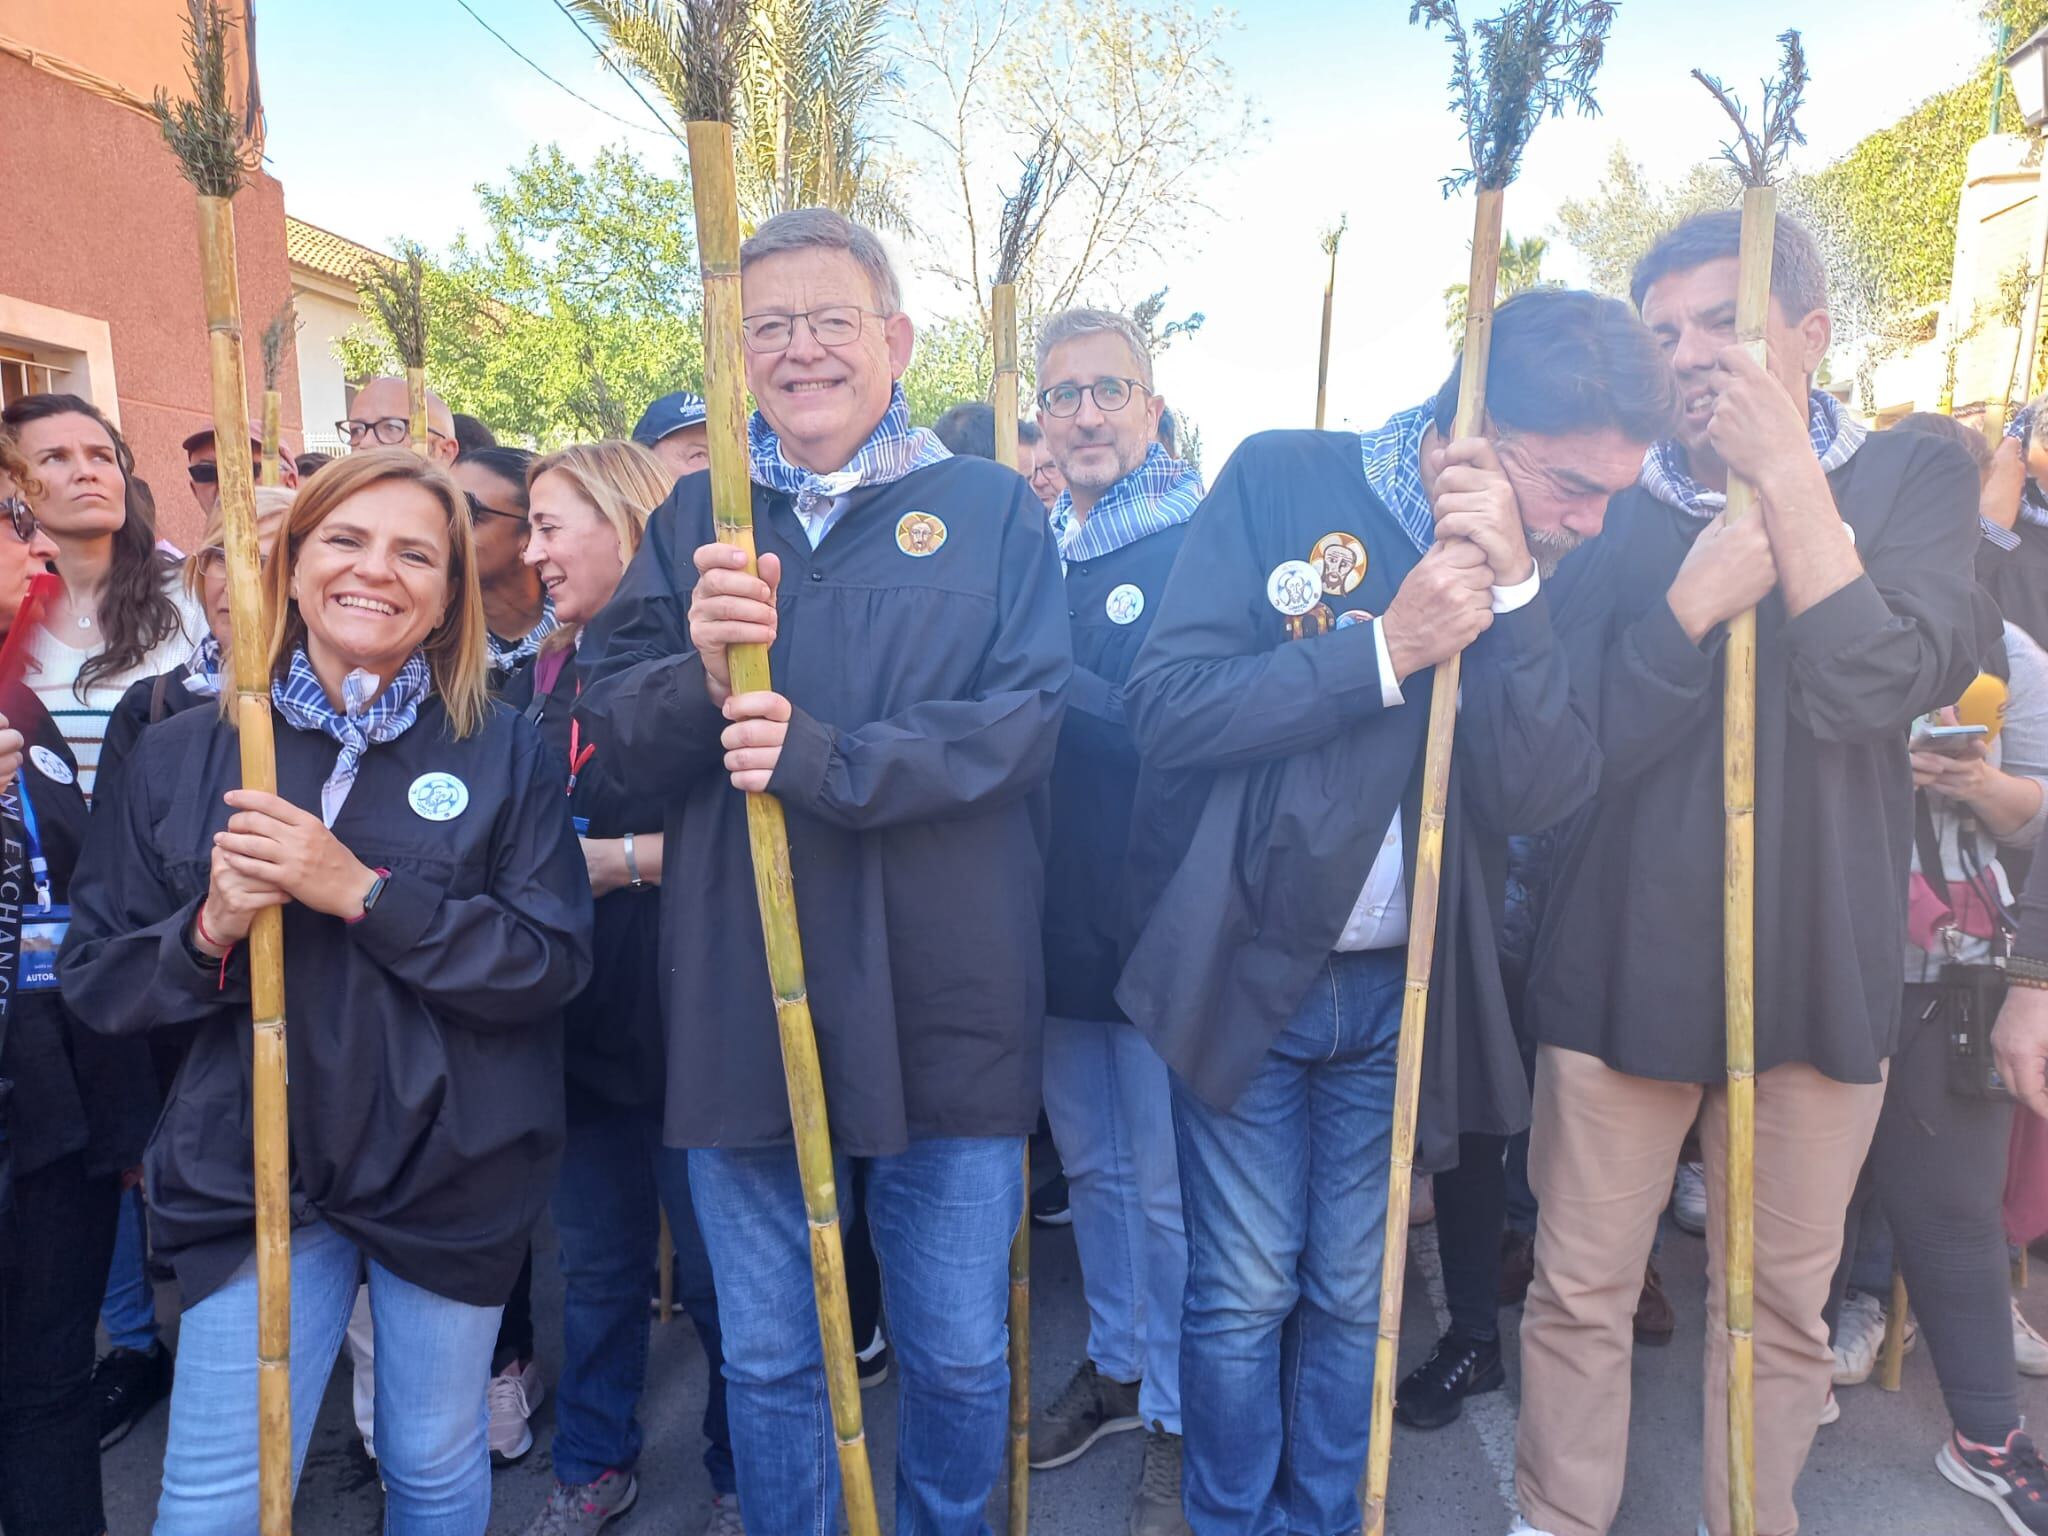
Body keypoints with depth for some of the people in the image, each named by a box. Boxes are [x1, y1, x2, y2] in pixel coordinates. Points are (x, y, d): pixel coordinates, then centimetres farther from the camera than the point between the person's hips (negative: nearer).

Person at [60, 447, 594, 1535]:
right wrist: (209, 929, -17)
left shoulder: (504, 752, -4)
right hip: (252, 1170, 1)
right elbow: (94, 981, 4)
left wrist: (363, 891, -21)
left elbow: (555, 961, -12)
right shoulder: (180, 756, 2)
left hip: (450, 1172, 0)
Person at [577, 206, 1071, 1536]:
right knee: (767, 1360, 18)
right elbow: (613, 733, 3)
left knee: (959, 1354, 16)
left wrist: (828, 759, -21)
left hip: (946, 1011, -1)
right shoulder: (695, 521, 9)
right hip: (742, 1011, 2)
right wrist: (698, 672, -19)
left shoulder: (992, 510, 2)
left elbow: (1026, 720, -10)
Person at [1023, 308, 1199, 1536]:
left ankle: (1180, 1415, 29)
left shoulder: (1203, 545, -10)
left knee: (1168, 1188, 8)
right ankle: (1116, 1364, 41)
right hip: (1057, 920, 6)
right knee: (1090, 1163, 20)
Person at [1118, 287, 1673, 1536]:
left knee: (1355, 1296, 14)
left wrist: (1512, 592, -20)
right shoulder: (1284, 483, -8)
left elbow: (1539, 796, -10)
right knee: (1245, 1293, 7)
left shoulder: (1546, 562, 2)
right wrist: (1384, 649, -23)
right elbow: (1166, 707, -16)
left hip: (1401, 991, 3)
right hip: (1245, 970, -3)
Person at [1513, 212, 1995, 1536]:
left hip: (1815, 966, 0)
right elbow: (1565, 747, -7)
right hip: (1619, 962, 0)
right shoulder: (1611, 511, 3)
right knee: (1581, 1290, 9)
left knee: (1783, 1303, 14)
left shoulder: (1914, 481, 2)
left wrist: (1787, 478, -17)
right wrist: (1694, 600, -19)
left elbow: (1872, 693, -15)